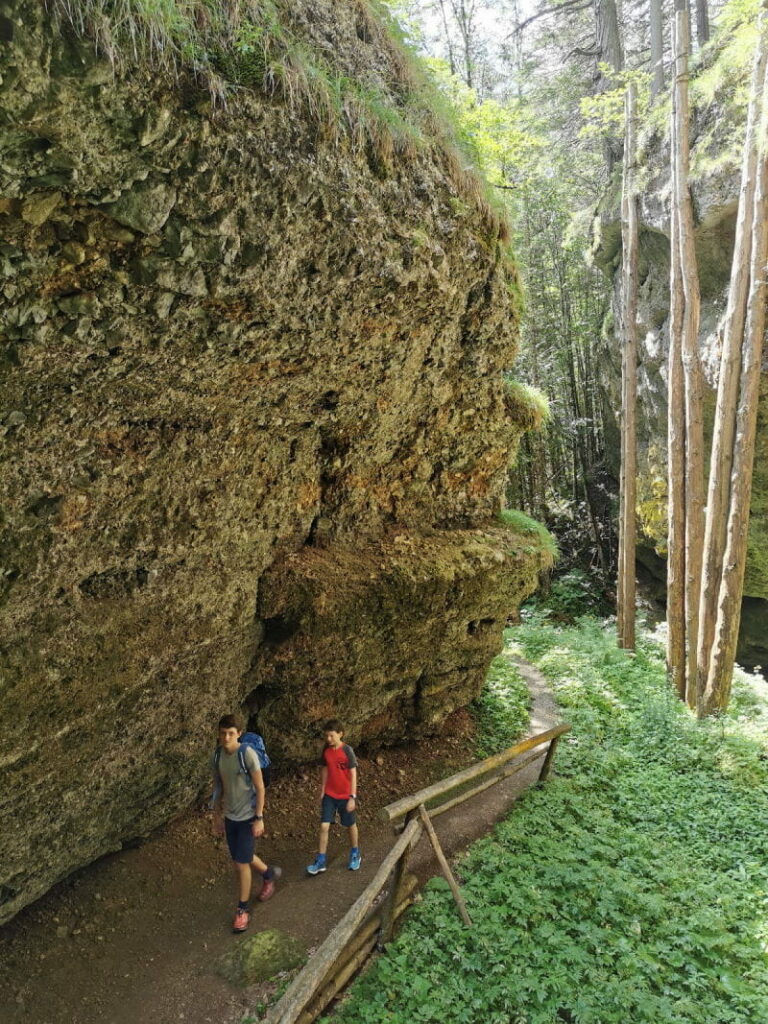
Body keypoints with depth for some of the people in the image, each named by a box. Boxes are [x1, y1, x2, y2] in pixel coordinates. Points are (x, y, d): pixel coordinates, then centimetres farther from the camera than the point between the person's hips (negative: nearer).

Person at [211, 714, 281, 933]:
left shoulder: (248, 754, -22)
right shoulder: (217, 756, -5)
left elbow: (260, 788, -16)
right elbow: (218, 787, 8)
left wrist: (259, 819, -15)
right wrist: (217, 816, 12)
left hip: (247, 816, -6)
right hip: (229, 816, 6)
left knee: (241, 862, -1)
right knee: (242, 858, 19)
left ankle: (243, 909, 18)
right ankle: (269, 874, 46)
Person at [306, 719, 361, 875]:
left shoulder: (347, 751, -17)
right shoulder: (326, 750, -3)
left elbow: (353, 775, -14)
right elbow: (325, 771, 8)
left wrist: (352, 797, -16)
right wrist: (322, 792, 10)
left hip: (345, 795, -3)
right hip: (329, 795, 4)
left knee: (351, 825, 14)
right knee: (324, 826, -2)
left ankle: (355, 854, 34)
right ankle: (321, 861, 7)